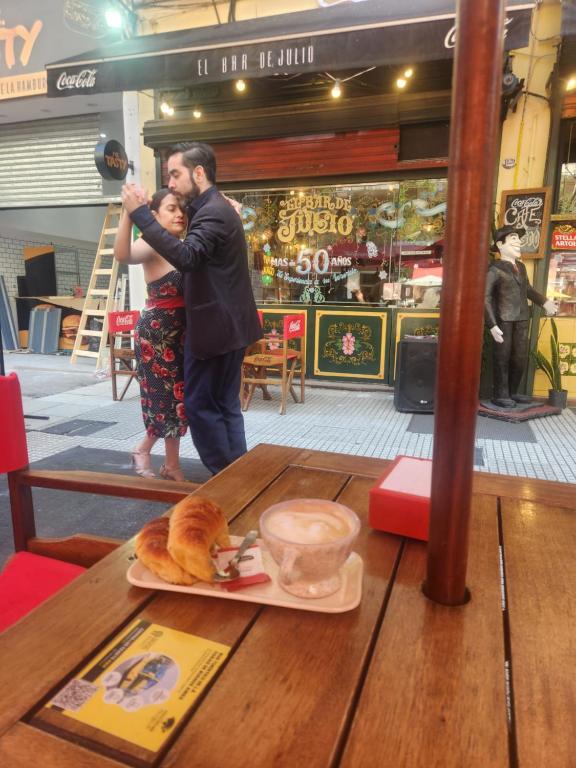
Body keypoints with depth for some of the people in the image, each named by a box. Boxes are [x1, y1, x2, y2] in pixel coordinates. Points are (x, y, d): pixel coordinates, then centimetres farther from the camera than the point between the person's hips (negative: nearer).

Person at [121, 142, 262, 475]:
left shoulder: (213, 211, -15)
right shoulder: (216, 208, 18)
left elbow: (186, 257, -32)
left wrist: (141, 213, -28)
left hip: (215, 326, -10)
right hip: (227, 323, 10)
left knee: (200, 404, -1)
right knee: (226, 405, 13)